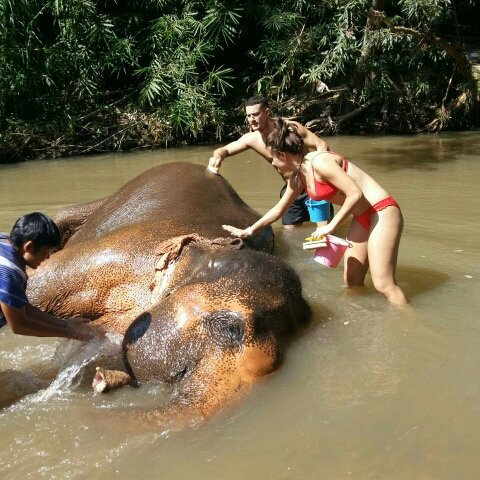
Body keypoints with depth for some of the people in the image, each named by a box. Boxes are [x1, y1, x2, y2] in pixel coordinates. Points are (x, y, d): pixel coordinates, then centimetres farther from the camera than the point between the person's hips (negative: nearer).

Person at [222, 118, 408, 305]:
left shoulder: (320, 162, -22)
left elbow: (355, 194, -24)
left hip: (382, 212, -9)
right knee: (351, 281, 11)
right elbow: (279, 209, 18)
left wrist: (331, 226, -19)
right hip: (362, 218, 9)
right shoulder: (297, 177, 6)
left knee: (383, 284, -10)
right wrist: (248, 231, 20)